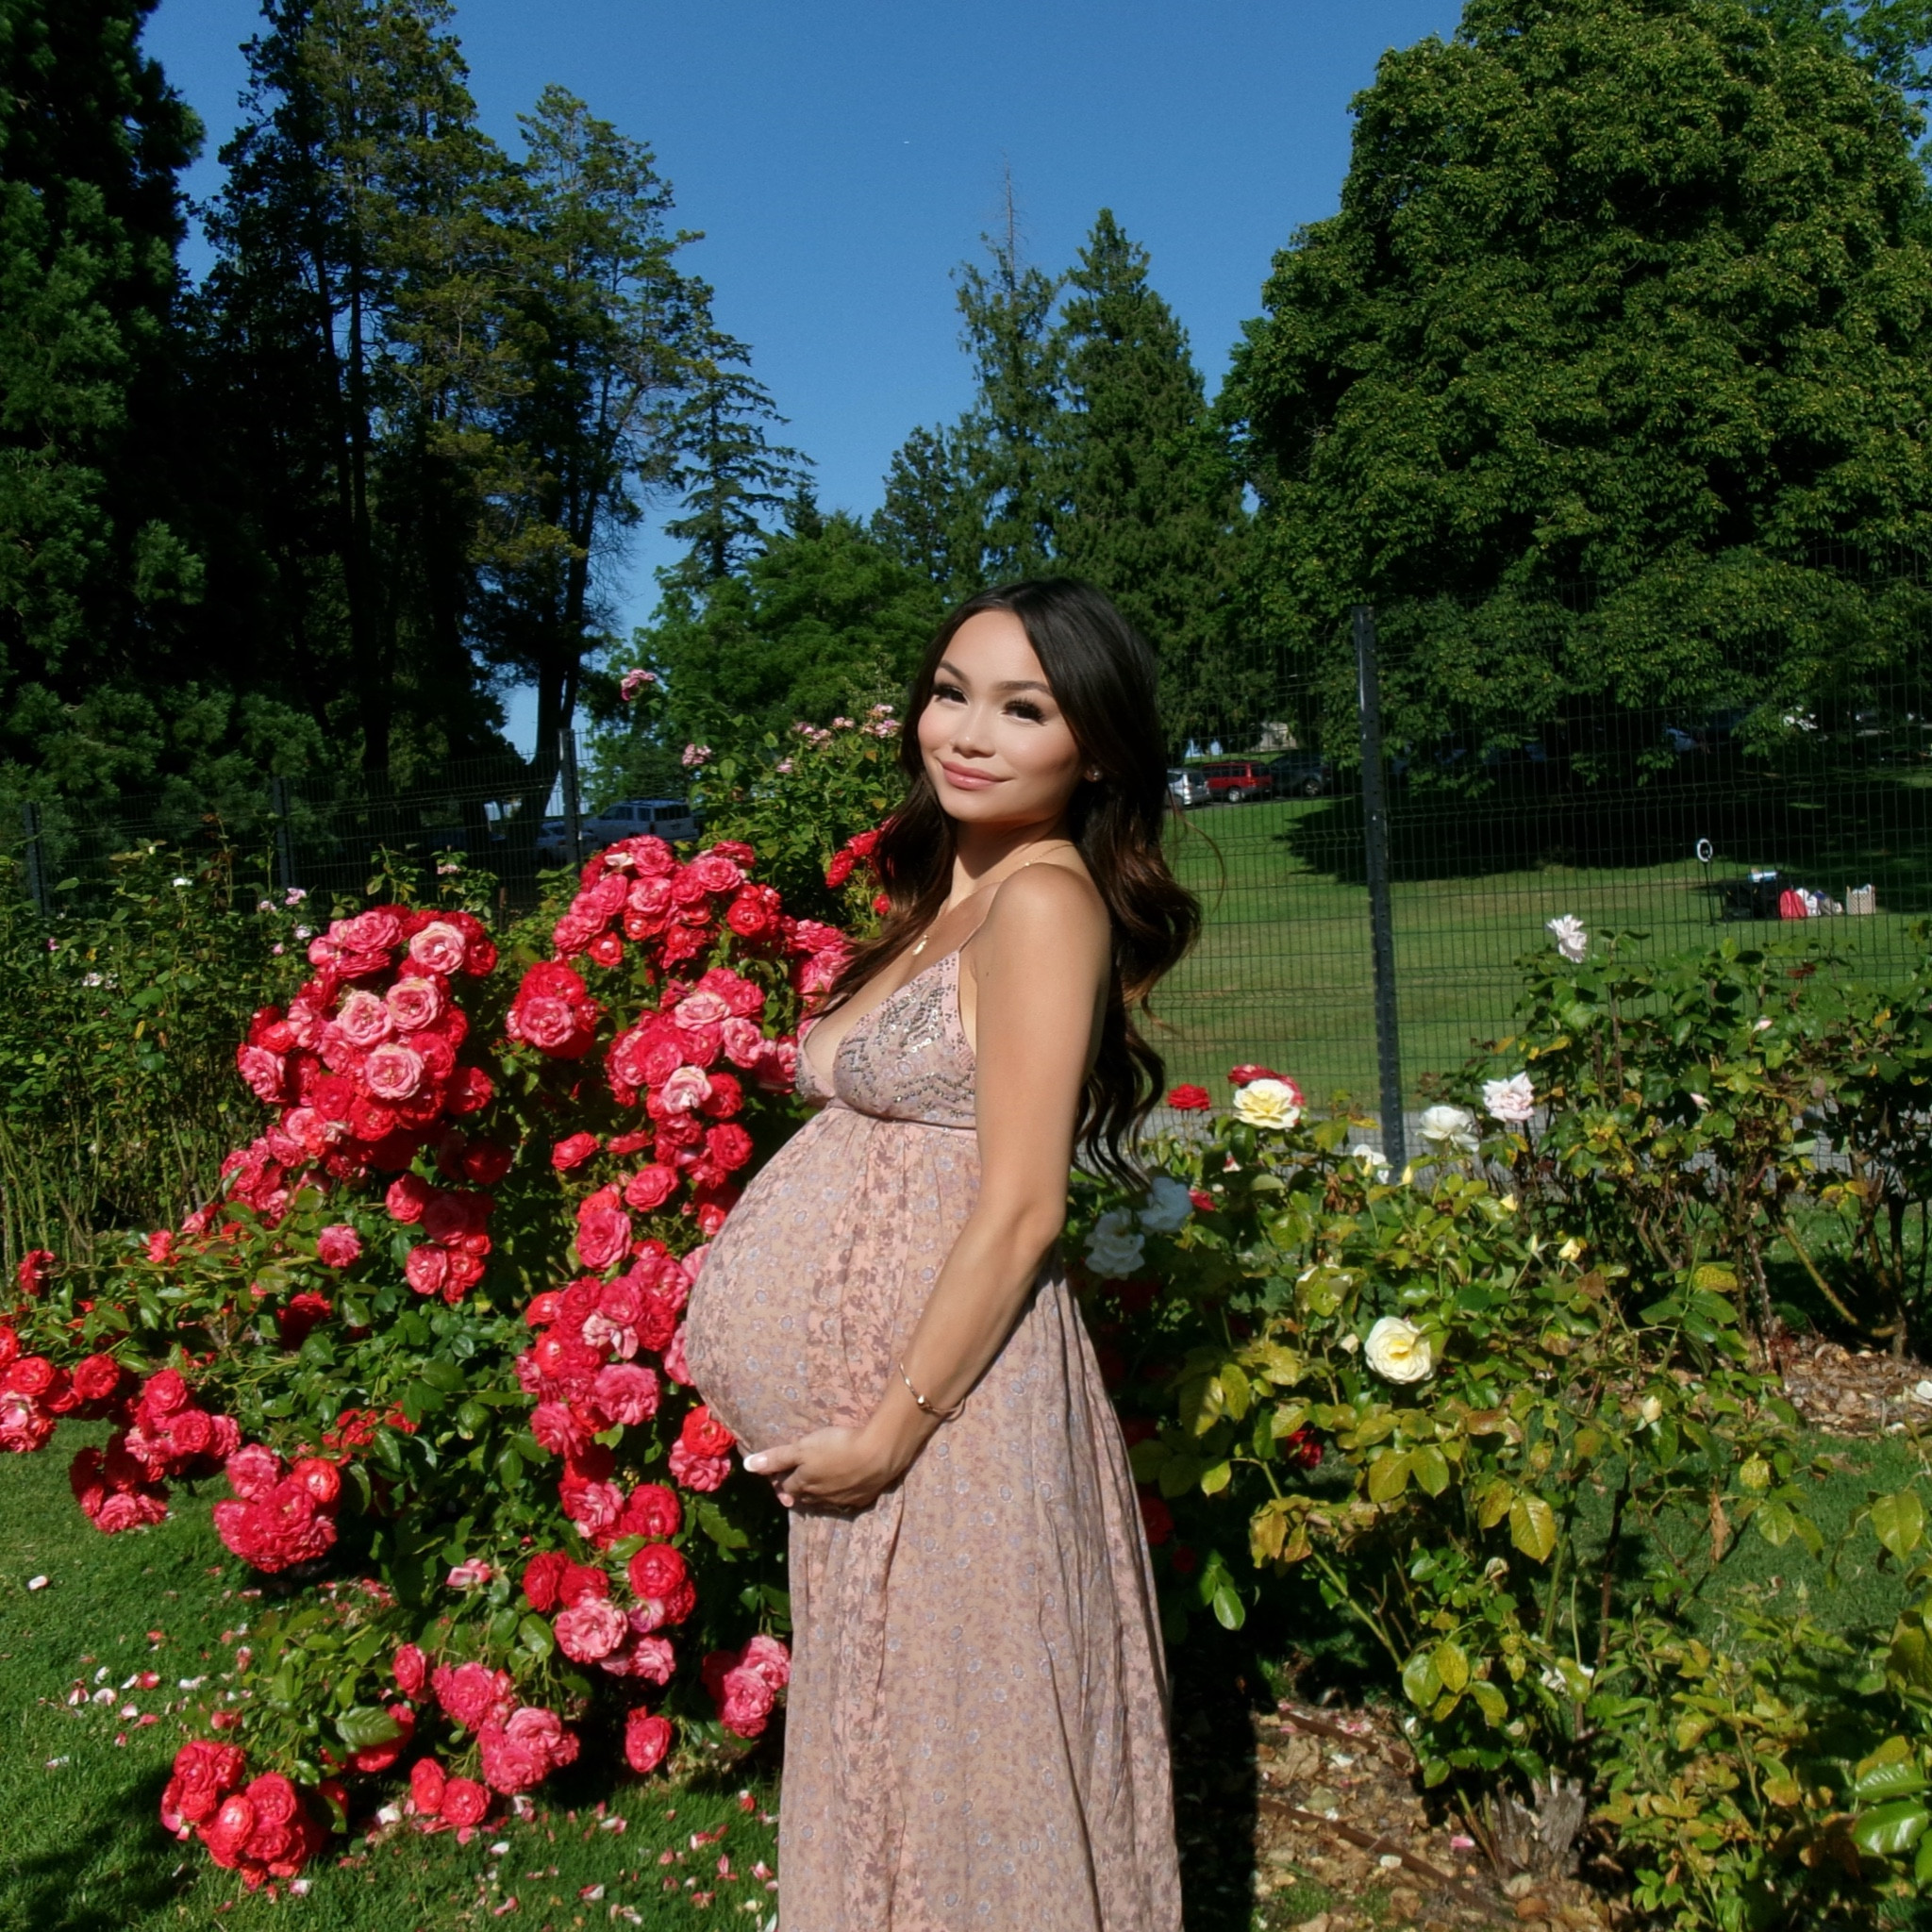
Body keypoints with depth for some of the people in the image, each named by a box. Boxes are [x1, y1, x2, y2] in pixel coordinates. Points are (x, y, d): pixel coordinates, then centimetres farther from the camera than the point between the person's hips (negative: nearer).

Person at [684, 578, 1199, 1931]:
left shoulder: (1046, 899, -15)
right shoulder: (949, 893, 11)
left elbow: (1019, 1211, -19)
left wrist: (889, 1432, -15)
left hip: (951, 1392, -8)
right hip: (875, 1388, 8)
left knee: (956, 1758, 8)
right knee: (886, 1745, 21)